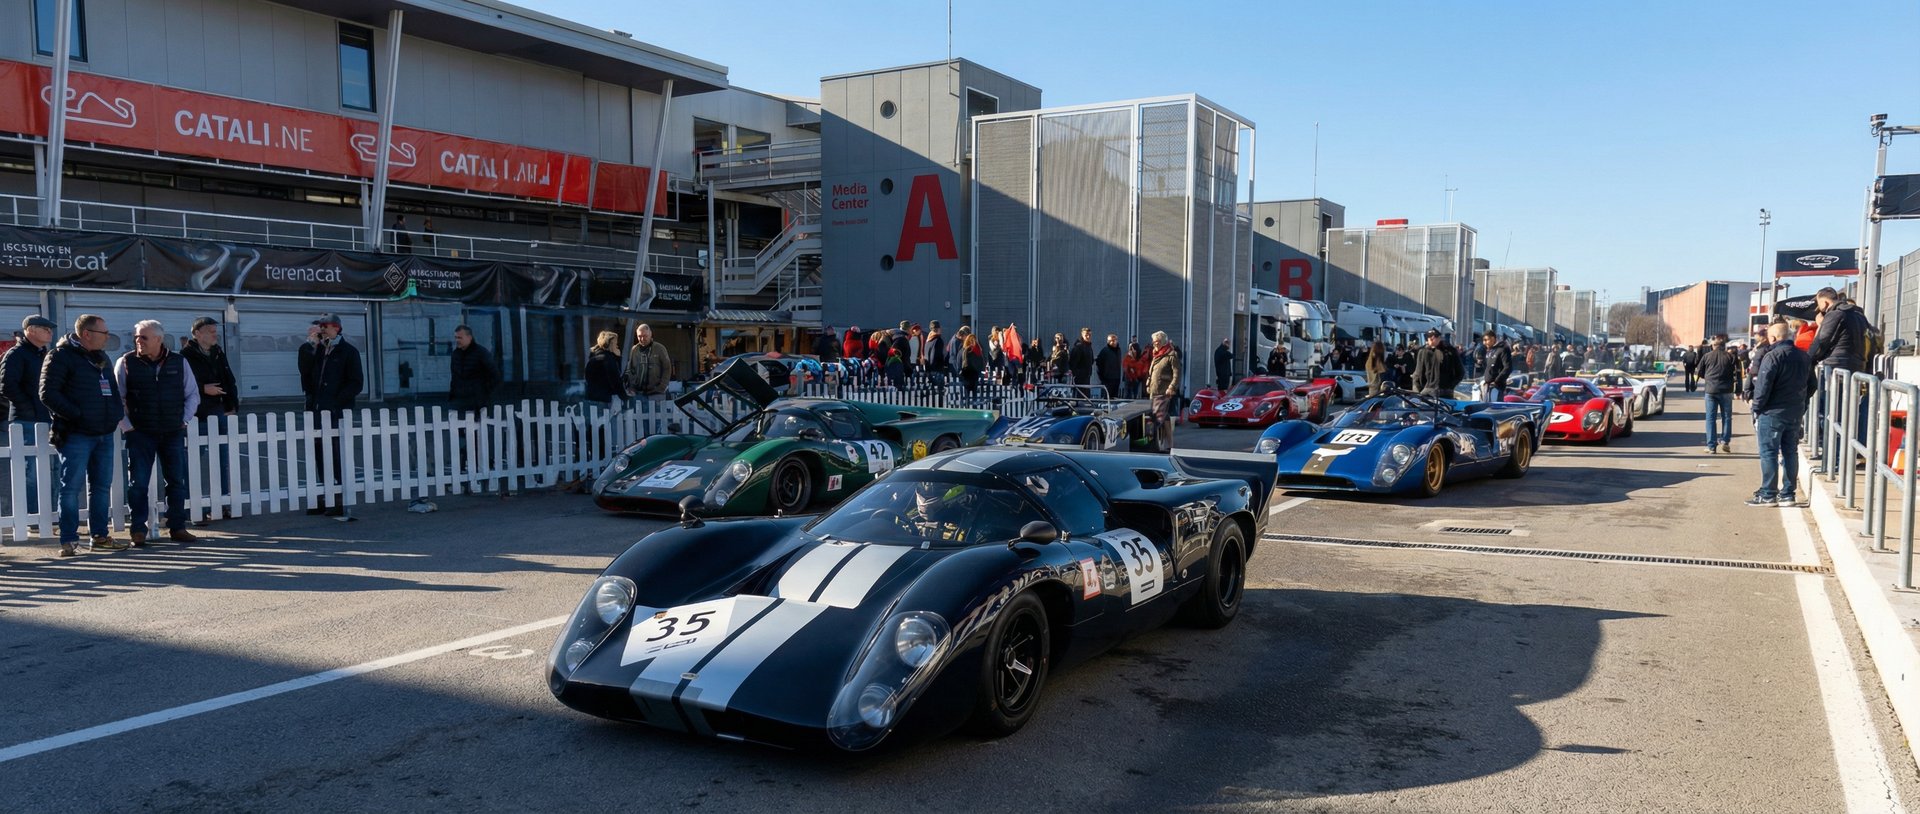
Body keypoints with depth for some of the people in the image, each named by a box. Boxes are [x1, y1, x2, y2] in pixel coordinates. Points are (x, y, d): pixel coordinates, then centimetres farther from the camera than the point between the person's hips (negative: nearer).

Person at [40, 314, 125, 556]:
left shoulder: (103, 358, 17)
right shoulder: (61, 357, -7)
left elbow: (113, 391, 27)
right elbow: (48, 393, -14)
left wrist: (118, 412, 11)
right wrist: (76, 415, -18)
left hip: (104, 434, 8)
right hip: (76, 435, -8)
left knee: (102, 486, 11)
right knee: (71, 488, -4)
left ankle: (99, 535, 19)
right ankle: (68, 540, 1)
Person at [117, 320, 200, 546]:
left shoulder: (179, 362, 4)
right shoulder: (126, 363, -1)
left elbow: (193, 394, 12)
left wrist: (184, 420, 3)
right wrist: (126, 426, -4)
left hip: (173, 434, 2)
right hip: (140, 434, -2)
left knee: (177, 482, 6)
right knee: (138, 483, -1)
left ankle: (177, 528, 15)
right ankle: (137, 530, 6)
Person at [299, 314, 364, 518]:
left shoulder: (348, 351, 1)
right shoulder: (316, 350, 16)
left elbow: (356, 384, -3)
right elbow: (304, 368, -3)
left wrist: (337, 401, -11)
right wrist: (310, 342, -8)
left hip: (337, 412, -6)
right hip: (316, 411, 6)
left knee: (337, 456, -6)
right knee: (320, 455, 8)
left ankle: (340, 504, -4)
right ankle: (326, 499, 15)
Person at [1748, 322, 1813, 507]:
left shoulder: (1772, 356, -16)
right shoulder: (1804, 357, 9)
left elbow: (1763, 386, -19)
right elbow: (1811, 386, 15)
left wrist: (1757, 408, -9)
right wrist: (1800, 404, 18)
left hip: (1772, 413, -7)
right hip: (1796, 414, 7)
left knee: (1769, 453, -2)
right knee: (1790, 453, 12)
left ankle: (1768, 495, -1)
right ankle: (1788, 493, 14)